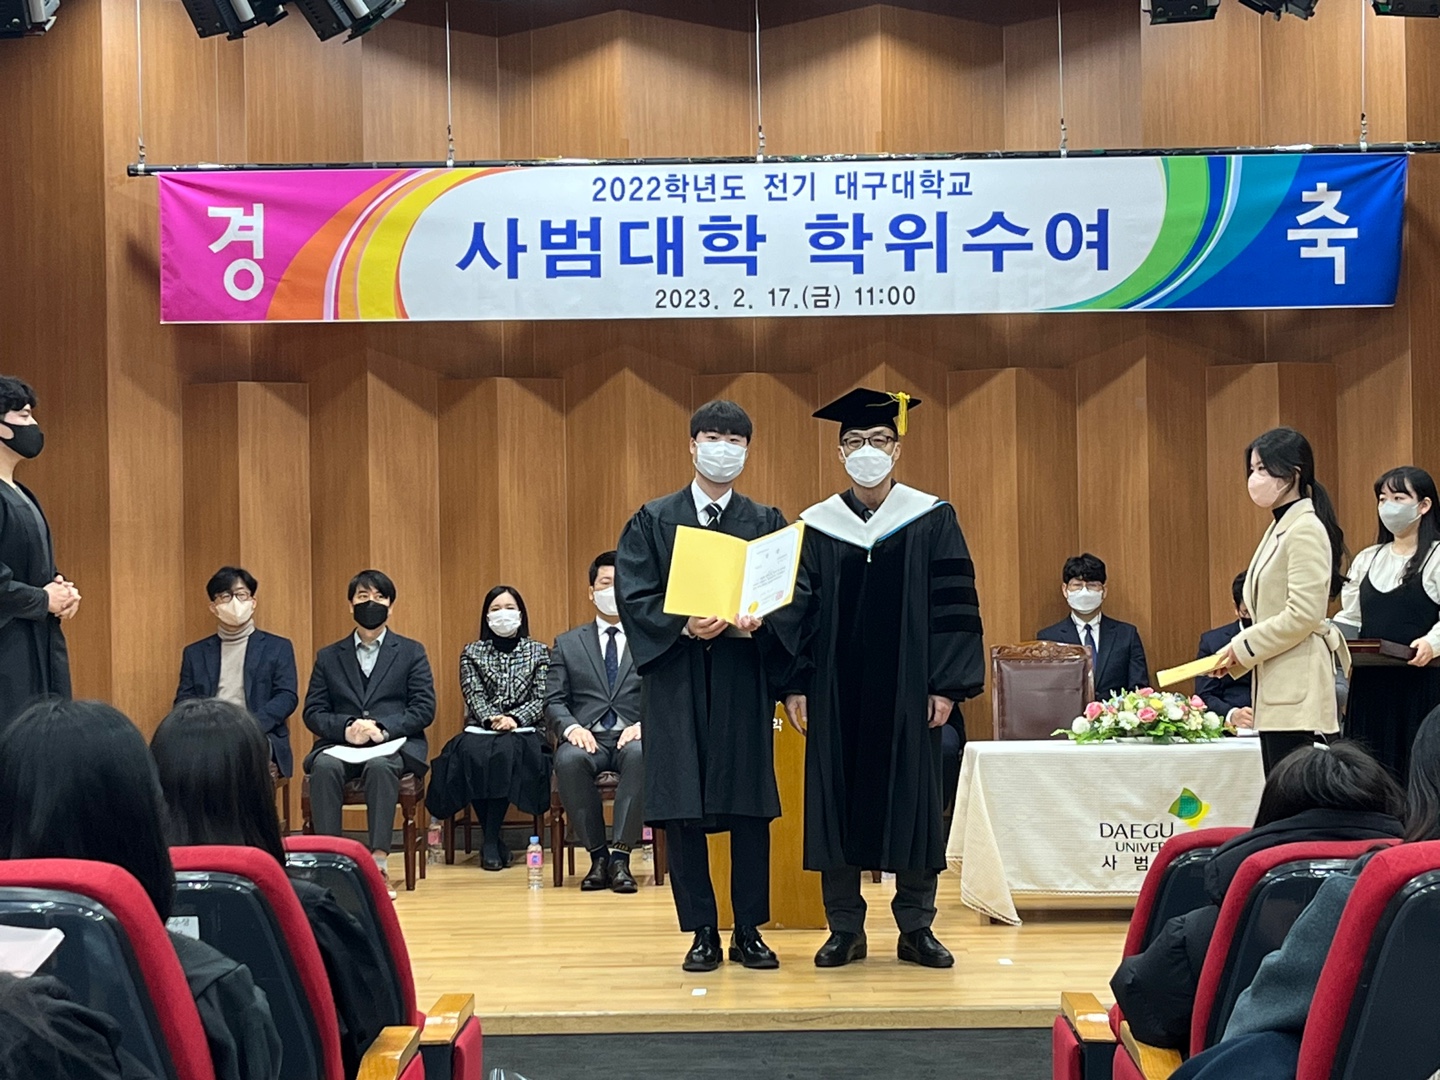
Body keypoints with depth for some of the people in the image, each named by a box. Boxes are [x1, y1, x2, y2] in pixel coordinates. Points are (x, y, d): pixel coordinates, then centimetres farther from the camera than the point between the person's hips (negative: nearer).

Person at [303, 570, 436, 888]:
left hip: (395, 745, -2)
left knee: (380, 765, -37)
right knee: (324, 765, -33)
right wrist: (346, 728, -13)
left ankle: (379, 860, -39)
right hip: (340, 744, 2)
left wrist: (383, 729, -14)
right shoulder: (328, 656, 18)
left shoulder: (411, 652, 14)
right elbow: (313, 712, 9)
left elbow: (424, 709, 3)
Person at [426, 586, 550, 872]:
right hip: (480, 730, 1)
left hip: (522, 733, -1)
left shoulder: (538, 652, 12)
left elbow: (541, 700, 3)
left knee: (505, 751, -37)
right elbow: (474, 697, 2)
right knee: (471, 753, -35)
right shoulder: (472, 653, 15)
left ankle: (490, 843, -28)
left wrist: (514, 718, -15)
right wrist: (492, 719, -19)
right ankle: (494, 841, -24)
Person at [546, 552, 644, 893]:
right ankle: (597, 854, -22)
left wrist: (644, 725, -15)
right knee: (569, 759, -35)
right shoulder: (567, 644, 17)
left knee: (640, 754, -38)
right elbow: (553, 700, 10)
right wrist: (571, 727, -12)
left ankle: (620, 855, -31)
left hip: (634, 737, -1)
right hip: (587, 737, 1)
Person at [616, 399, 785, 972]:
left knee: (751, 808, 0)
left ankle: (748, 931, 11)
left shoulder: (767, 523, 10)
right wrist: (685, 626, -18)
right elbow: (634, 597, -2)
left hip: (745, 683, 1)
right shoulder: (653, 521, 8)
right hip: (676, 682, 0)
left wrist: (753, 623, -18)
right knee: (682, 811, -1)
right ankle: (702, 932, 9)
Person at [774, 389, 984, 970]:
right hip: (837, 694, 1)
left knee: (913, 801, 3)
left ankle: (916, 928, 14)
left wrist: (947, 685, -7)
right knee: (836, 802, 3)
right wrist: (794, 686, -2)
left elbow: (955, 605, -1)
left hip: (908, 692, -1)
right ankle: (845, 928, 14)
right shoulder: (816, 526, 5)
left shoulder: (931, 520, 2)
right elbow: (794, 611, 5)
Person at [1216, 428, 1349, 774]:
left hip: (1298, 692, -10)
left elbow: (1303, 615, -18)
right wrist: (1237, 655, 9)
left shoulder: (1306, 530, -11)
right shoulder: (1279, 529, 17)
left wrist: (1244, 646, -10)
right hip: (1277, 691, 10)